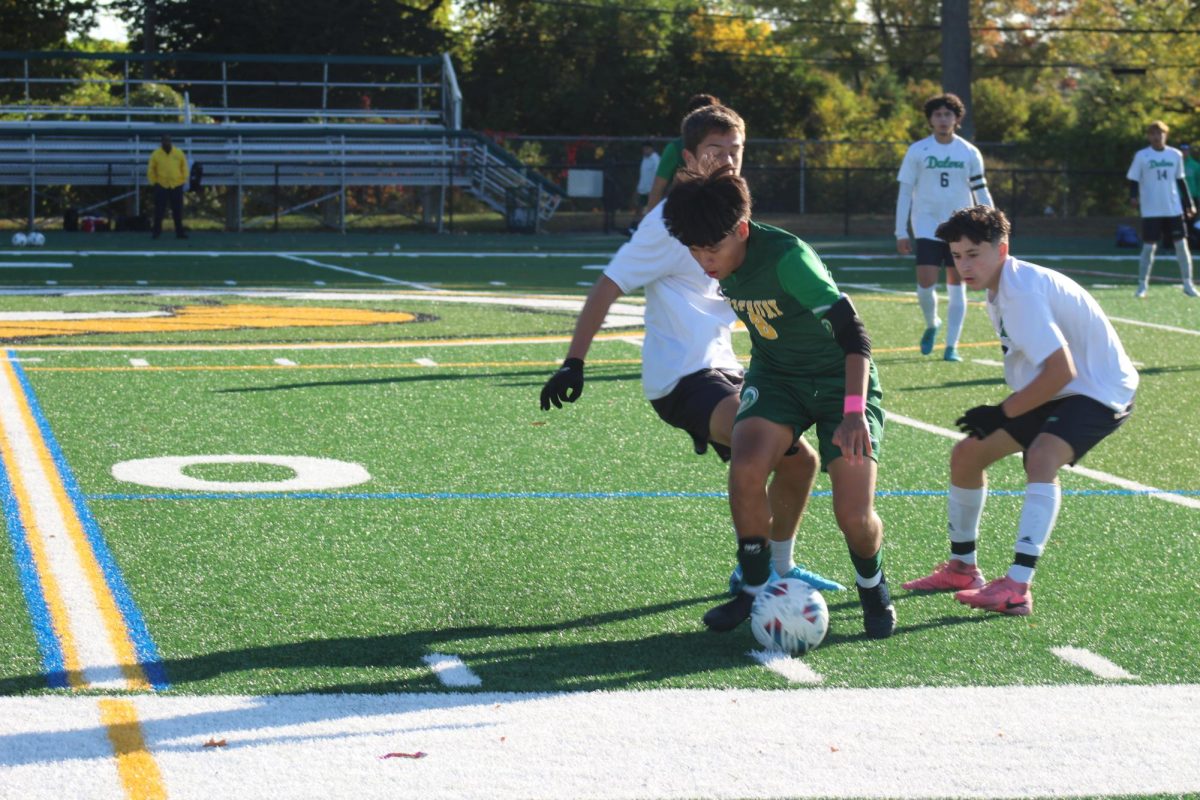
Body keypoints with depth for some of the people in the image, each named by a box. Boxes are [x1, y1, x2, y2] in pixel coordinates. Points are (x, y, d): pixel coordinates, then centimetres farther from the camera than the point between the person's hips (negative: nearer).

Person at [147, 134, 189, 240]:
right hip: (161, 187, -1)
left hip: (176, 187, 1)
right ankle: (157, 231, 7)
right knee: (159, 211, 0)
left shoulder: (179, 153, 3)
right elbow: (151, 170, 4)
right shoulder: (156, 154, -1)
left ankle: (180, 232, 9)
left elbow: (184, 167, 10)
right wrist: (153, 182, -1)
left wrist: (183, 180, 3)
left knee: (178, 211, 4)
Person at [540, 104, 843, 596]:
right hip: (683, 378, -9)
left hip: (722, 370, 9)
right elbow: (606, 289, -14)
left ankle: (780, 567, 30)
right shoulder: (672, 222, -13)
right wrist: (573, 364, -21)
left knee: (800, 461, 10)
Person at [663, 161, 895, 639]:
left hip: (839, 379, -5)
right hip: (775, 375, 5)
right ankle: (755, 588, -4)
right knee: (745, 468, -25)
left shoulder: (786, 258, -31)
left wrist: (855, 412, -42)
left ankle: (872, 588, 20)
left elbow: (852, 333, -33)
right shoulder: (724, 264, -10)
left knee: (854, 516, -15)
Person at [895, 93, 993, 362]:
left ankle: (952, 346, 6)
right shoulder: (917, 151, 0)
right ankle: (931, 325, 20)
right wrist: (901, 232, -3)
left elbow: (981, 191, 9)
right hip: (927, 227, -1)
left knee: (956, 288, 1)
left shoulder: (970, 153, 4)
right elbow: (905, 192, 2)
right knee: (925, 285, -10)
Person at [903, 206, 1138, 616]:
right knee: (967, 454, 10)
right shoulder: (1001, 289, 2)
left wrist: (1004, 413, -20)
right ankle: (962, 567, 27)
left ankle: (1017, 588, -38)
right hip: (1055, 387, 10)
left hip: (1099, 389, -10)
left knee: (1041, 456, -35)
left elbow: (1061, 371, -31)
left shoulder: (1022, 293, -28)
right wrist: (1002, 413, 4)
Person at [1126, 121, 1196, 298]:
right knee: (1149, 247, -3)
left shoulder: (1175, 155, 7)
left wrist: (1189, 203, 12)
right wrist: (1133, 197, -20)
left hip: (1174, 209, 3)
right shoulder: (1141, 156, -2)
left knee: (1181, 244, 1)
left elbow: (1180, 181, 15)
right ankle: (1142, 286, 6)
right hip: (1151, 210, -3)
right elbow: (1133, 180, -1)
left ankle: (1188, 284, 9)